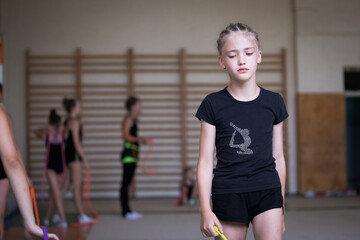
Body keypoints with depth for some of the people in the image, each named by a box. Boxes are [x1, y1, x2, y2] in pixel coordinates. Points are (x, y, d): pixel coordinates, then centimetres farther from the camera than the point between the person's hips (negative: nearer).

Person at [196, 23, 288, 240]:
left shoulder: (273, 102, 6)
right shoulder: (214, 104, 0)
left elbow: (278, 157, 11)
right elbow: (206, 161, 1)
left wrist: (281, 208, 14)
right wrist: (206, 210, -6)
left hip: (267, 192, 1)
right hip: (227, 195, -1)